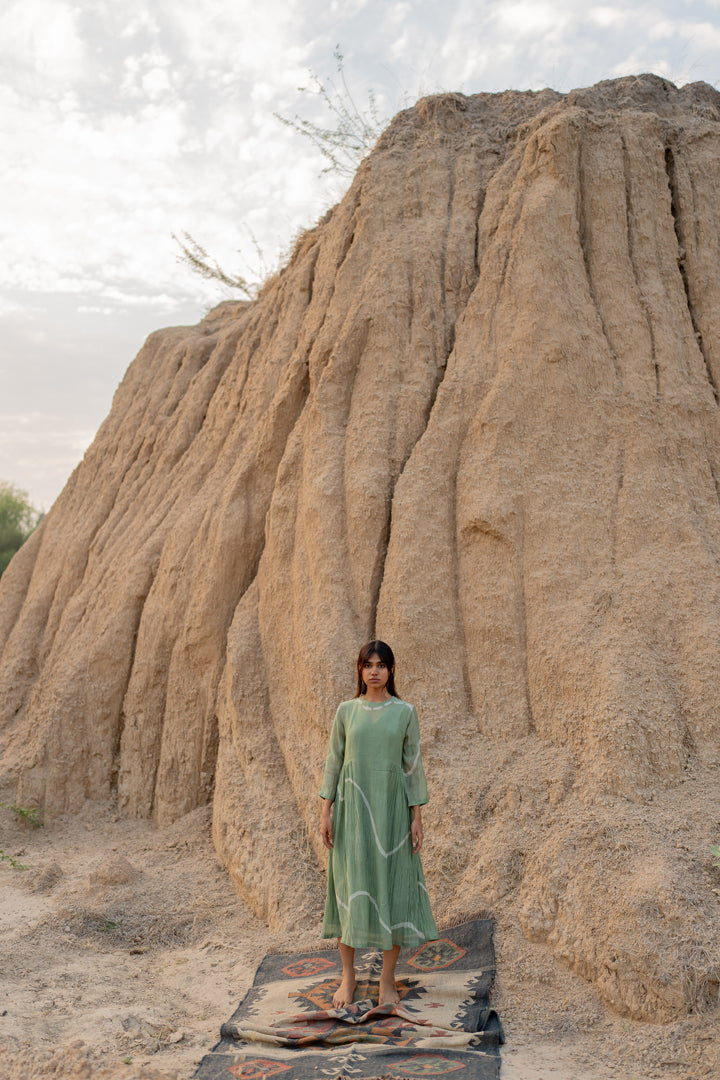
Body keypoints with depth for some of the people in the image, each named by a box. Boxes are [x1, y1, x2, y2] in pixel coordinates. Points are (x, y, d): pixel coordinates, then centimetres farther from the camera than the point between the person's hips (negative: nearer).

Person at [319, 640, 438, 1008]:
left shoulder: (405, 712, 1)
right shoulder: (346, 711, 3)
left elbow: (413, 765, 2)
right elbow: (334, 761, 6)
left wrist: (416, 818, -2)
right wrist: (326, 811, 1)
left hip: (392, 806, -1)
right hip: (352, 806, 1)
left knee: (391, 887, 2)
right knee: (350, 885, 4)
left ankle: (387, 980, 15)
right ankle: (348, 976, 18)